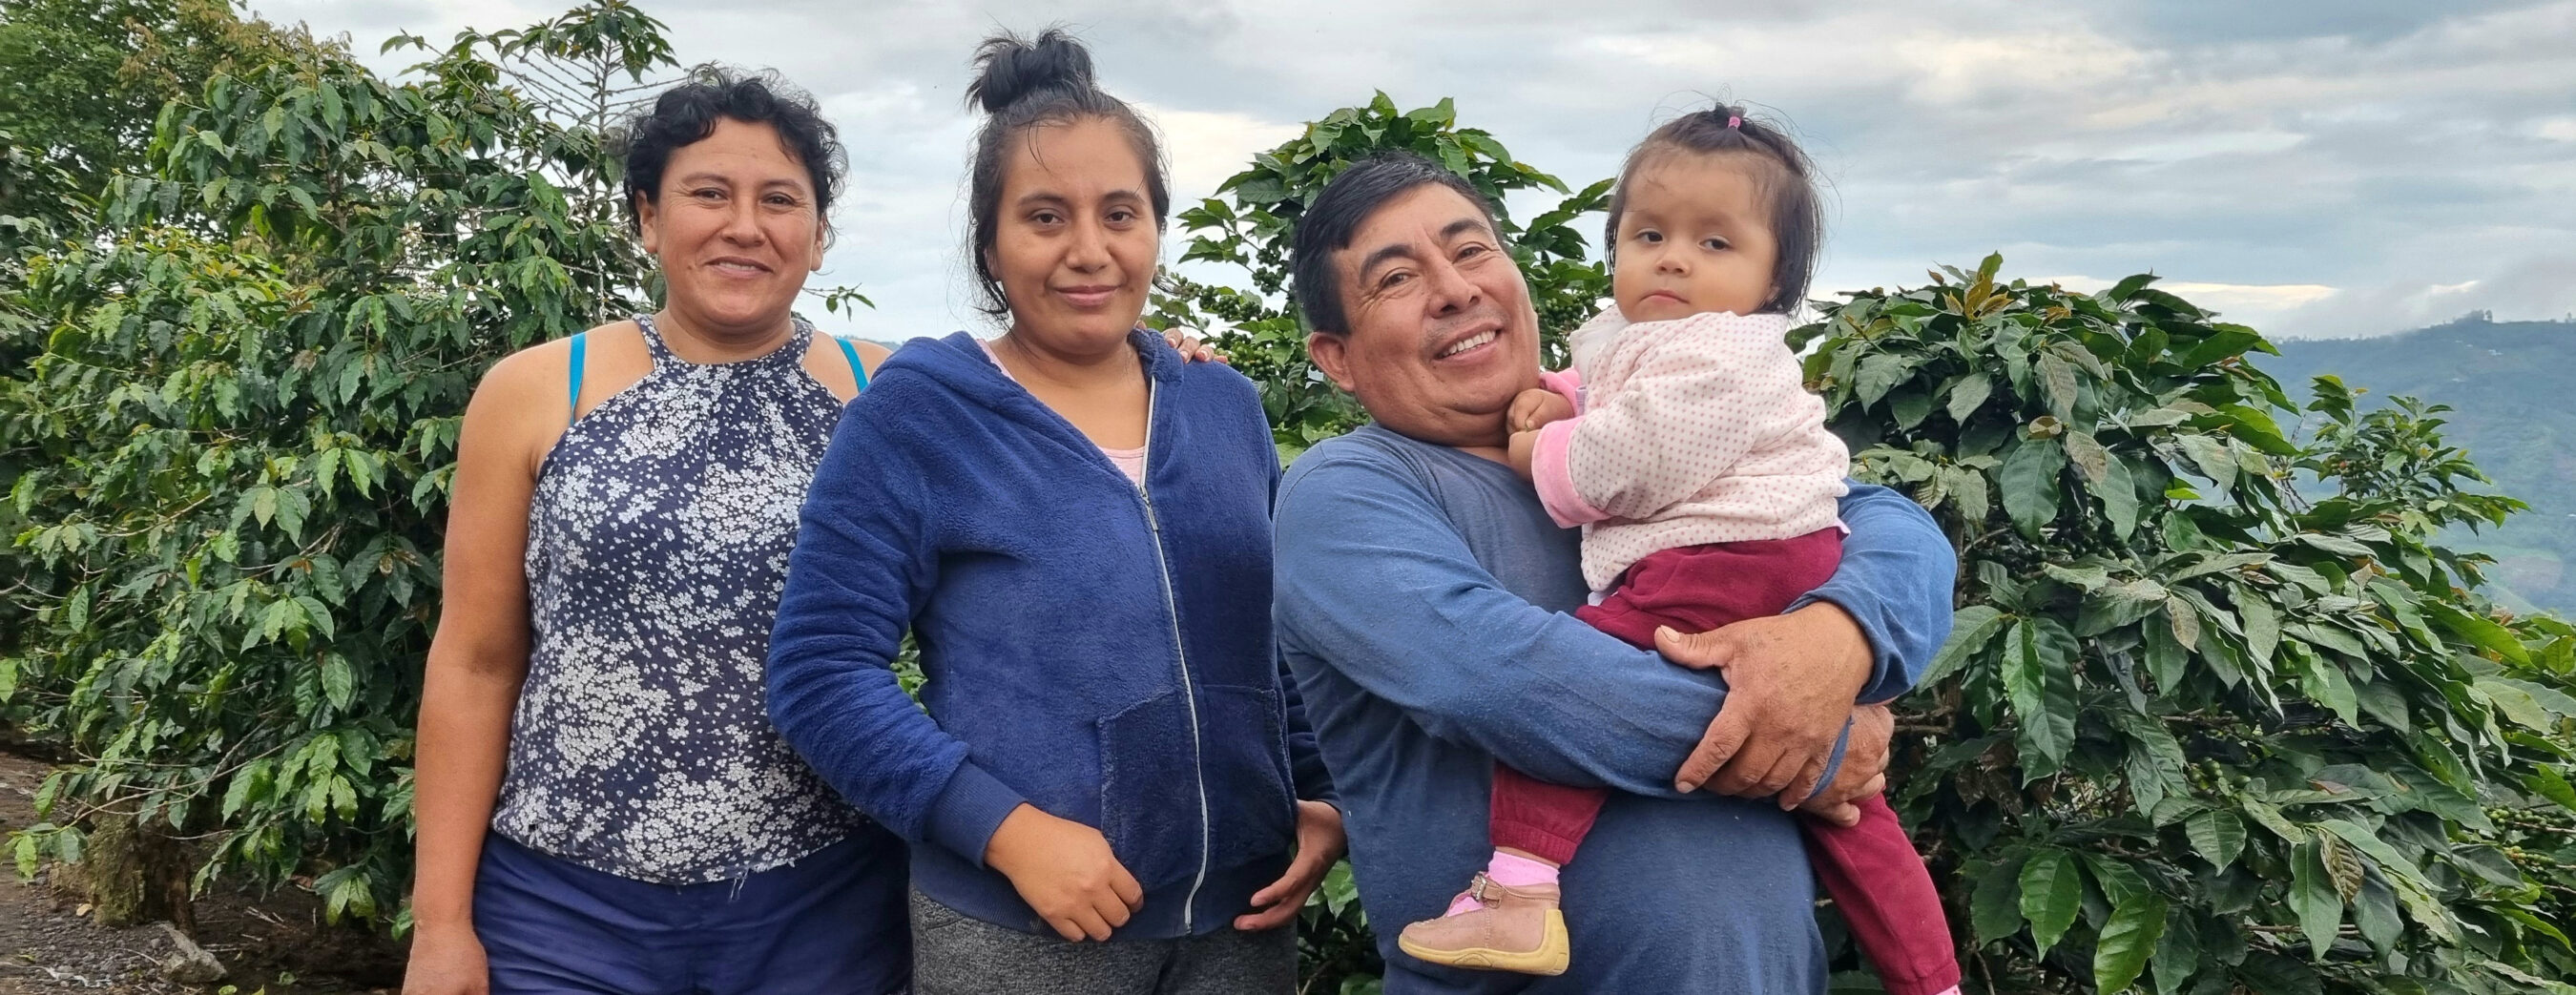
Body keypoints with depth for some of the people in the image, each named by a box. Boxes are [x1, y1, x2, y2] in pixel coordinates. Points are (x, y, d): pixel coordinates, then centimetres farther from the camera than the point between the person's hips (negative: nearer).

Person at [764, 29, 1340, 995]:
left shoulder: (1226, 406, 6)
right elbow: (820, 670, -11)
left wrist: (1325, 796, 2)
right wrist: (1007, 830, -19)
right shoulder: (915, 412, -7)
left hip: (1239, 912, 4)